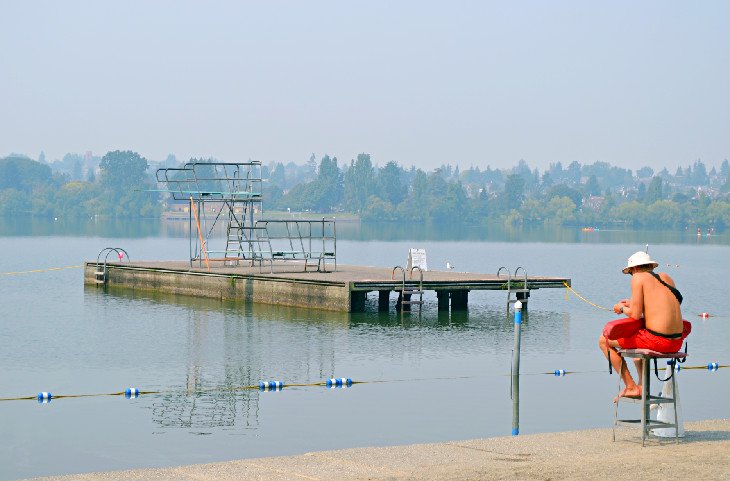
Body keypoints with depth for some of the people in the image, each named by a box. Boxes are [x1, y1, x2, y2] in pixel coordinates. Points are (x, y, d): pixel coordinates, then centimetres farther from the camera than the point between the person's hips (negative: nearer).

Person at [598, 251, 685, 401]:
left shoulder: (639, 278, -2)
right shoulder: (666, 277, 17)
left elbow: (635, 315, -8)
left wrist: (622, 308, 13)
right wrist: (632, 304, 29)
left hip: (656, 341, -8)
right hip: (677, 342, 8)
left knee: (604, 341, 12)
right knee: (637, 339, 40)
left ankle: (631, 387, 9)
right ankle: (642, 385, 33)